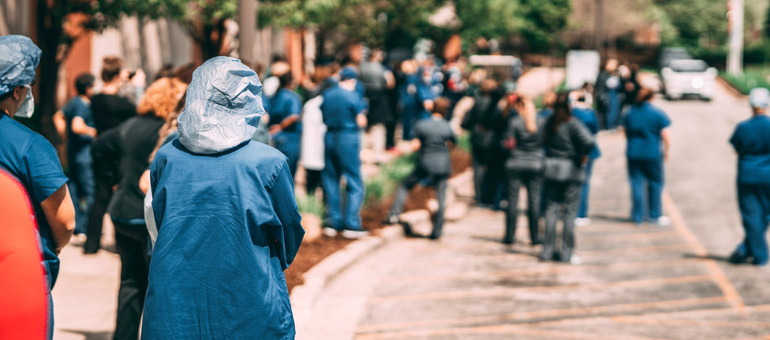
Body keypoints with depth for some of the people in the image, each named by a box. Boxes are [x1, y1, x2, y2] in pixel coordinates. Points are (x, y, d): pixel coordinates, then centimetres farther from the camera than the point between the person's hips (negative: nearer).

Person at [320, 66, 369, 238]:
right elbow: (361, 122, -9)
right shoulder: (353, 96, -10)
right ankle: (351, 224, -4)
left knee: (330, 181, 13)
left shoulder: (327, 95, 6)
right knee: (355, 183, 1)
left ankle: (333, 222, 13)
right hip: (348, 140, -5)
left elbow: (323, 117, 11)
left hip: (329, 138, 5)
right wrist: (362, 114, 10)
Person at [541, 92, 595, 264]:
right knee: (570, 211, 3)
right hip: (570, 170, -5)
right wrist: (582, 156, -12)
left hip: (551, 167, 5)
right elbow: (588, 141, -27)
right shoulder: (573, 124, -14)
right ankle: (566, 253, 4)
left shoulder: (549, 122, 3)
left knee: (551, 209, 10)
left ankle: (547, 250, 10)